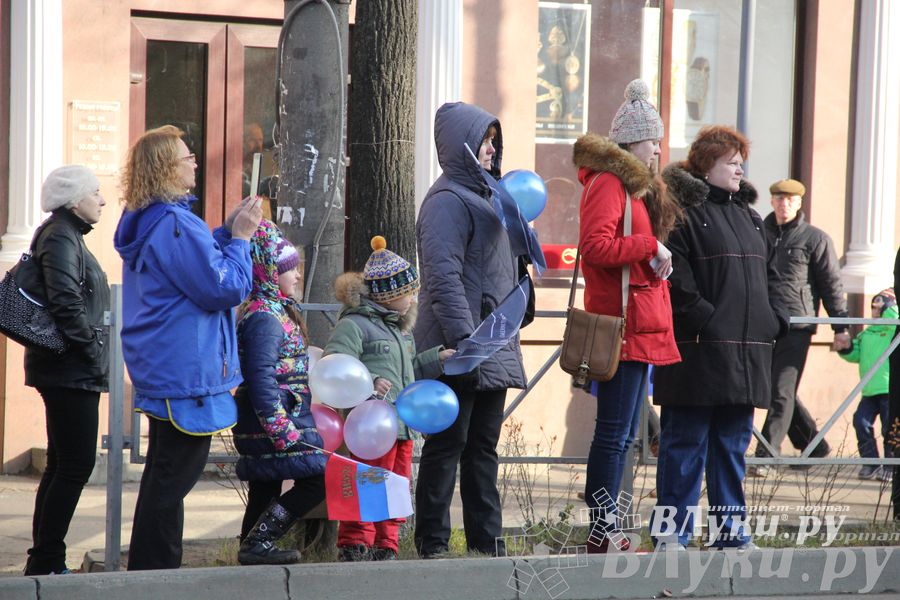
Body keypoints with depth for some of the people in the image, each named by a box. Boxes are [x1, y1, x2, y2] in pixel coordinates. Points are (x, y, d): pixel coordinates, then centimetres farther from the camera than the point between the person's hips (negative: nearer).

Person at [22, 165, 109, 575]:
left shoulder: (67, 236, 18)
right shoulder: (60, 238, -13)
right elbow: (65, 305, -22)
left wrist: (94, 357, 15)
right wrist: (93, 354, -16)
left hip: (70, 372, 11)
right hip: (71, 371, -11)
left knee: (63, 464, 13)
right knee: (76, 464, -9)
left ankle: (44, 561, 17)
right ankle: (46, 561, -6)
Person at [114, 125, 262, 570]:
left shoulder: (145, 221, 11)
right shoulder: (174, 224, -21)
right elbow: (225, 289, -20)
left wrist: (227, 232, 12)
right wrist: (240, 237, -9)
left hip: (159, 367, 10)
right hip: (186, 373, -10)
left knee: (164, 472, 18)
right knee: (174, 477, -4)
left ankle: (147, 569, 23)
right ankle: (156, 572, -1)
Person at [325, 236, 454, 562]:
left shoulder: (400, 329, 23)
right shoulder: (354, 324, -9)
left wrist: (435, 360, 26)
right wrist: (368, 383, -30)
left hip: (402, 426, 10)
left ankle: (385, 549, 21)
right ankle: (355, 549, -5)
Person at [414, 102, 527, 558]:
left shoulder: (482, 195, 20)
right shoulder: (448, 200, -11)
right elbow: (443, 276, -20)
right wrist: (464, 340, -26)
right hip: (460, 349, -10)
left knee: (483, 447, 11)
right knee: (447, 445, -5)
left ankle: (486, 543, 15)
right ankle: (432, 546, -2)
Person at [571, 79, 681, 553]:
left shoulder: (636, 187, 22)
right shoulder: (608, 183, -9)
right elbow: (596, 247, -21)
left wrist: (658, 262, 14)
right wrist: (650, 246, -15)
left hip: (642, 326, 10)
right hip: (621, 322, -10)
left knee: (622, 433, 11)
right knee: (615, 432, -10)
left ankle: (606, 530, 14)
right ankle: (602, 532, -8)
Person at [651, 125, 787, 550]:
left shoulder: (748, 216, 20)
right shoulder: (683, 212, -6)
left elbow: (763, 276, 26)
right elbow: (675, 278, -15)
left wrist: (772, 319, 11)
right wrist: (705, 319, -20)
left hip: (746, 351, 8)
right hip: (698, 351, -8)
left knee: (733, 443, 11)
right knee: (686, 442, -4)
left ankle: (730, 530, 17)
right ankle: (672, 532, 0)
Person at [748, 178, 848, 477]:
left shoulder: (816, 239, 4)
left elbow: (832, 284, 4)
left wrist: (841, 328, 1)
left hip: (796, 326, -5)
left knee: (782, 392, -9)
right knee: (776, 390, 8)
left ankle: (766, 456, -11)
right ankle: (814, 445, 22)